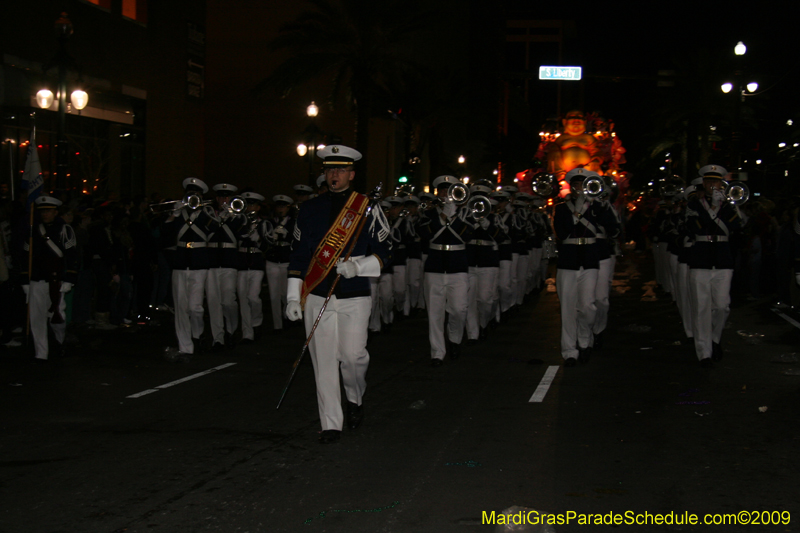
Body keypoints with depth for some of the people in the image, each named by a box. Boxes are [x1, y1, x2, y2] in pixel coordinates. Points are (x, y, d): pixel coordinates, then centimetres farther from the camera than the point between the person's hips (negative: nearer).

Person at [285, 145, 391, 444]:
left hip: (354, 298, -2)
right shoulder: (309, 209, 8)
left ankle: (356, 399, 25)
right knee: (324, 360, 0)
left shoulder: (368, 210, 1)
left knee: (353, 355, -8)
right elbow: (298, 255, 9)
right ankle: (331, 425, 7)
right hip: (317, 298, 2)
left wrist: (358, 266, -17)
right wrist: (293, 297, 4)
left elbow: (384, 252, 2)